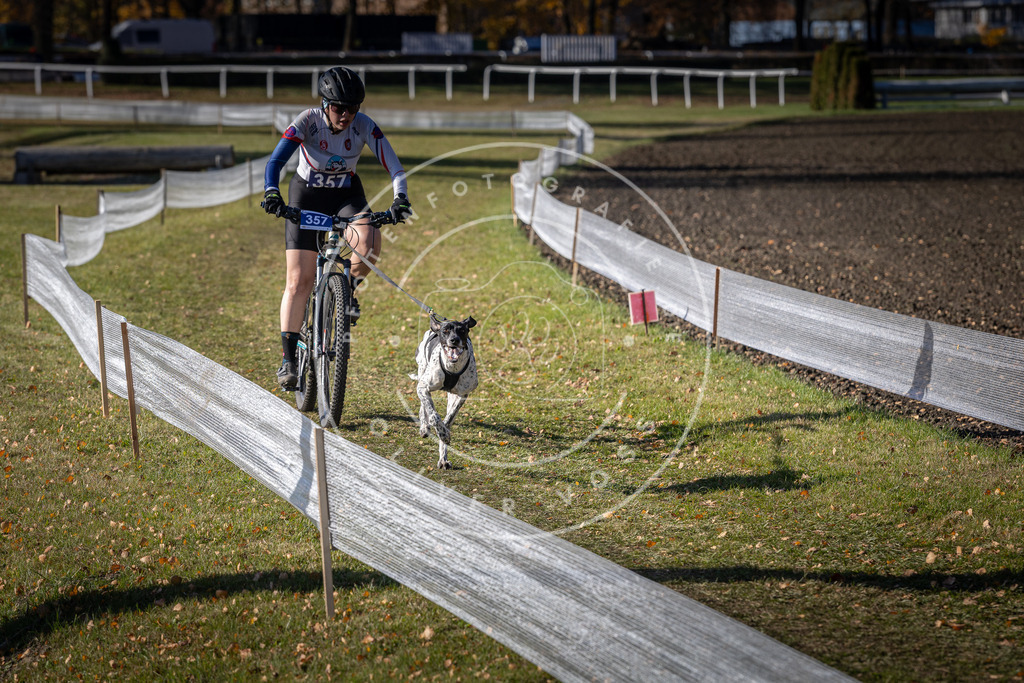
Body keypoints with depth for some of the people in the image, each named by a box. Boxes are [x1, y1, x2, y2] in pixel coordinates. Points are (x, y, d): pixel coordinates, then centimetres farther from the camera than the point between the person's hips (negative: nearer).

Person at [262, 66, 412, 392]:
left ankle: (349, 288, 1)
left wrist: (400, 200, -39)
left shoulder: (364, 126, -20)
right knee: (298, 281, -9)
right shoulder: (307, 121, -24)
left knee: (369, 246, -32)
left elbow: (395, 168, -22)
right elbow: (275, 162, -32)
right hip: (306, 196, -1)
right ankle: (288, 359, 1)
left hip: (347, 196, 1)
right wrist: (272, 193, -49)